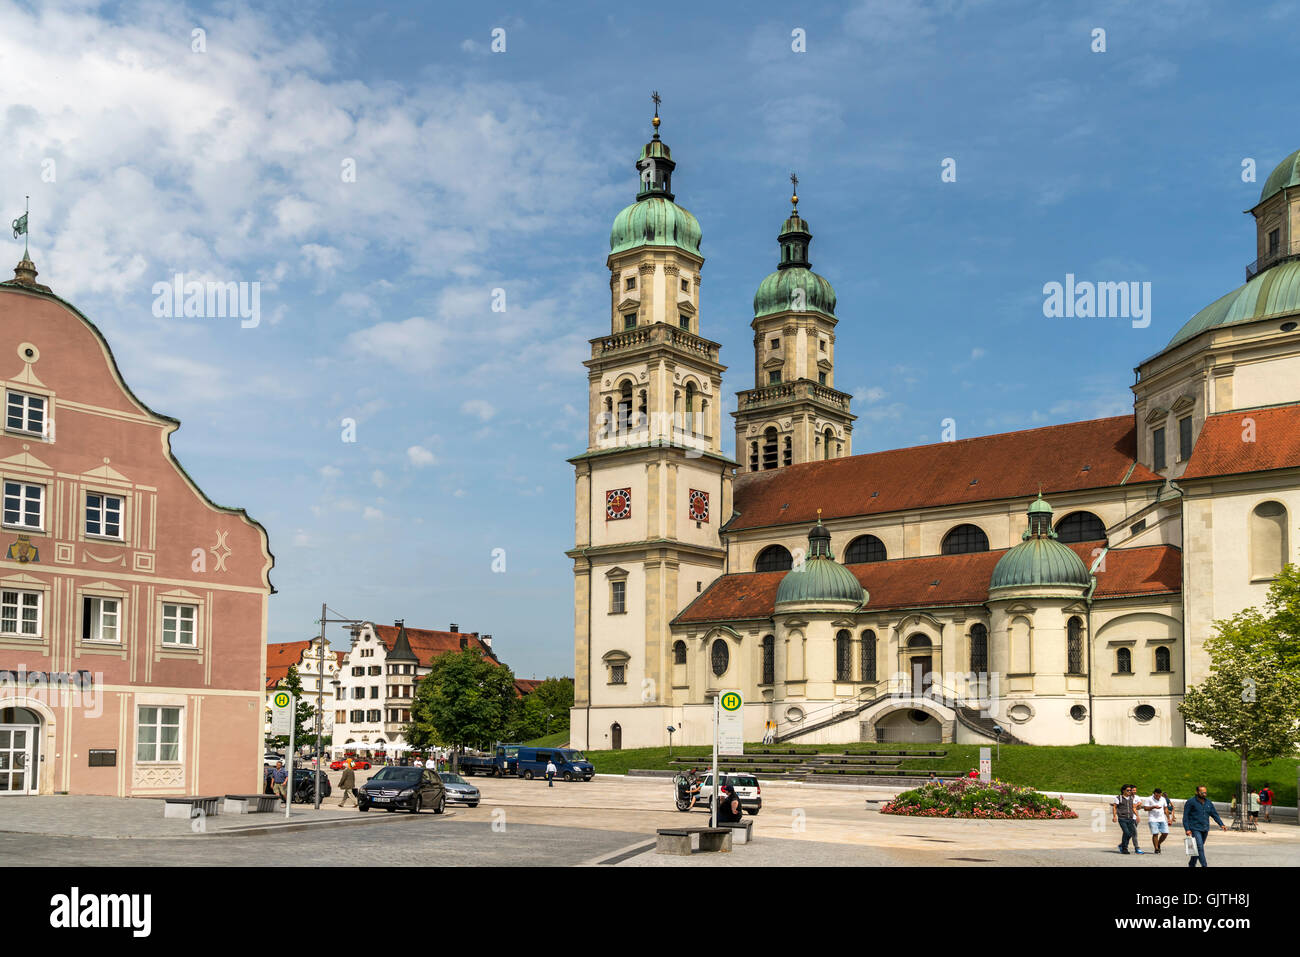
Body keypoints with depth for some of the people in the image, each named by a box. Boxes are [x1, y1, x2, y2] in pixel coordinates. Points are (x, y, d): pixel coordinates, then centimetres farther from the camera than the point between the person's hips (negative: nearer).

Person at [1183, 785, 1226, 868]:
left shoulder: (1208, 802, 12)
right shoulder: (1191, 802, -5)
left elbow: (1215, 814, 13)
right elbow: (1185, 817, -6)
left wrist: (1221, 824, 1)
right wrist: (1187, 829, -13)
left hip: (1205, 830, 6)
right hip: (1195, 829, -6)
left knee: (1198, 848, 12)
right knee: (1200, 848, -15)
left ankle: (1191, 864, 25)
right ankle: (1204, 866, -17)